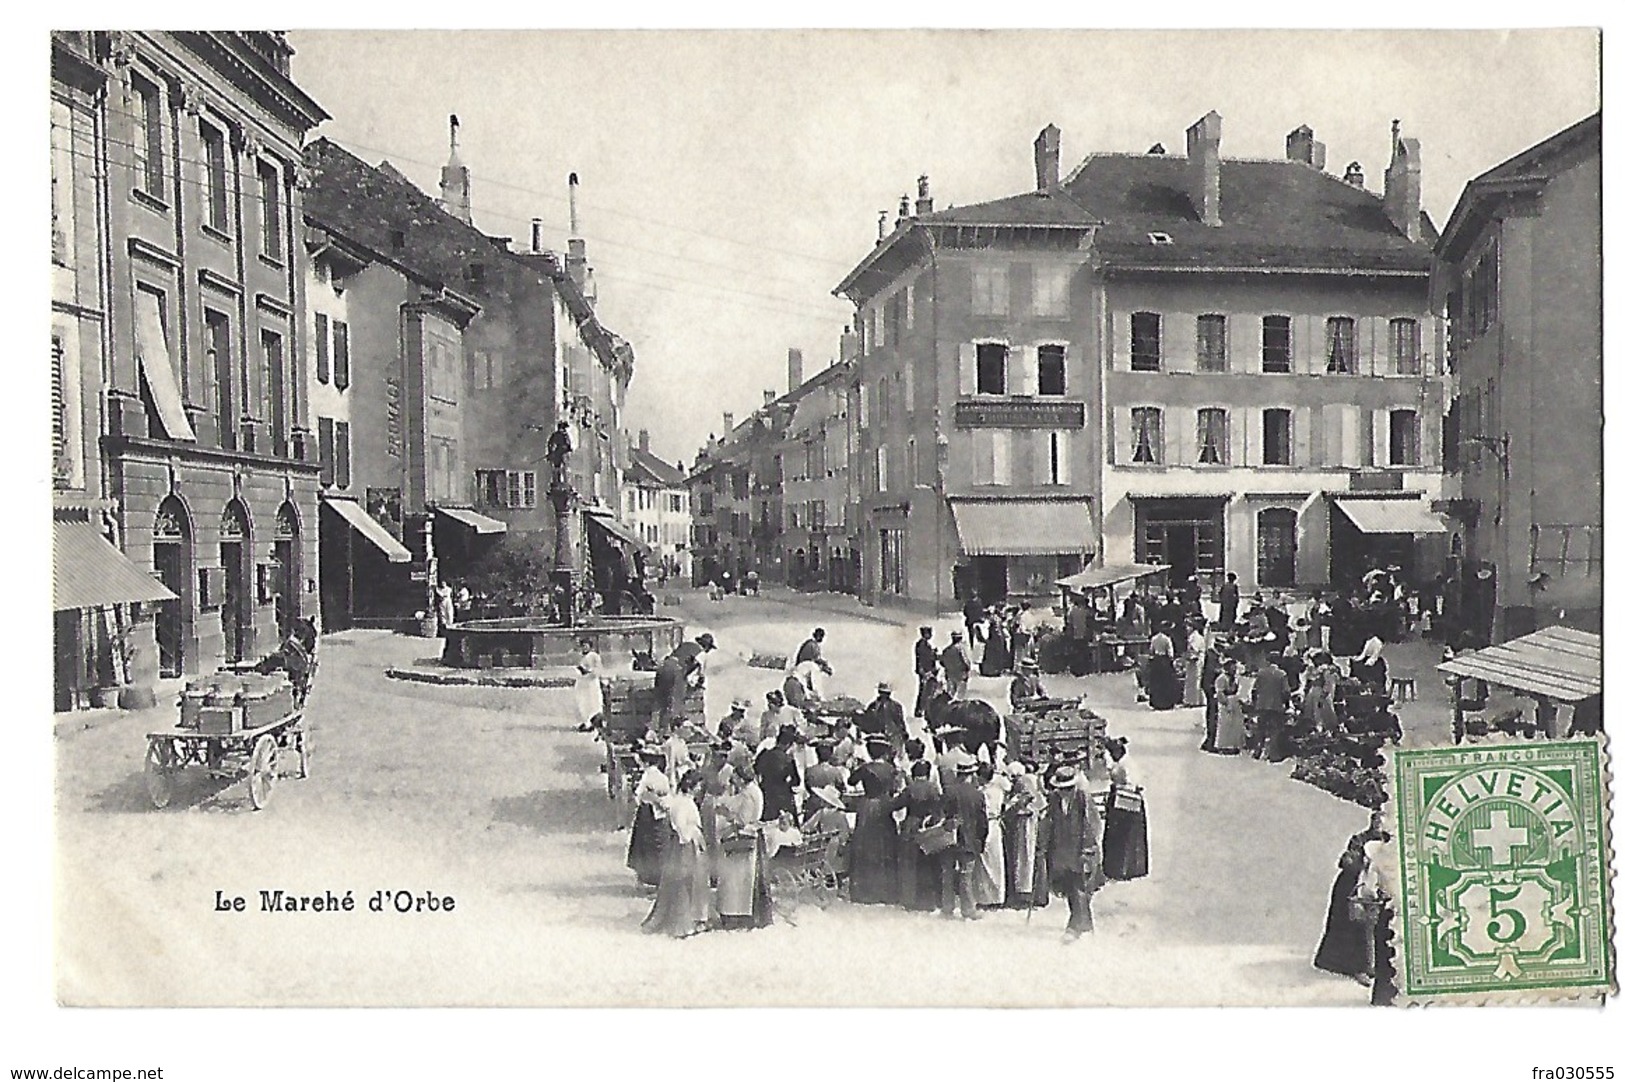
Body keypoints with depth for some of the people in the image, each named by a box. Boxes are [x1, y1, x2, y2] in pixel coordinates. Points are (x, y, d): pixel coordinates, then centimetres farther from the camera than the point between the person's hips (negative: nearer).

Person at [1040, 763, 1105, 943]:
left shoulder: (1084, 798, -12)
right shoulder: (1054, 798, 0)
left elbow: (1094, 825, -10)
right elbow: (1048, 823, 11)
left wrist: (1088, 850, -13)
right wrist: (1043, 846, 10)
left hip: (1081, 852, -5)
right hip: (1061, 852, 5)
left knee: (1080, 891, -7)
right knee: (1068, 891, 10)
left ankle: (1075, 928, -3)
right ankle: (1086, 923, 26)